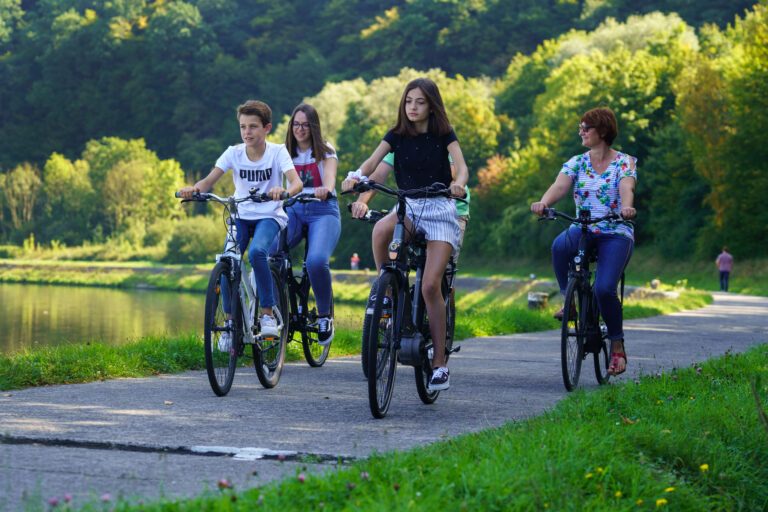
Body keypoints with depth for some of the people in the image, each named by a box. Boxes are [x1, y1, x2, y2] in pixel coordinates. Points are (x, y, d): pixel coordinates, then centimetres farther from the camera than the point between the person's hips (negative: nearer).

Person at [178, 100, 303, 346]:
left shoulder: (277, 152, -8)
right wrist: (194, 188, -34)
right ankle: (230, 322, -3)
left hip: (269, 216, -3)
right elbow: (210, 180, -11)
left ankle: (267, 314, -18)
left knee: (257, 251, -32)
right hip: (241, 216, 3)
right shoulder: (234, 153, -2)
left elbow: (296, 182, -22)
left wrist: (284, 191, -46)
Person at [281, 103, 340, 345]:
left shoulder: (326, 151, 4)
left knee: (316, 260, -31)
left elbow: (330, 177, -13)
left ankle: (325, 316, -10)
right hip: (293, 209, 3)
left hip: (323, 211, -3)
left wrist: (326, 188, -37)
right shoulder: (285, 152, 14)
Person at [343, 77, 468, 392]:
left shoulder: (443, 135, -2)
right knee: (380, 230, -36)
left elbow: (461, 165, -17)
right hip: (408, 207, 2)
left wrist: (459, 183, -40)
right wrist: (356, 177, -34)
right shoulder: (397, 135, 3)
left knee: (430, 285, -14)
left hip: (439, 209, -2)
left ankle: (440, 363, -6)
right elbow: (373, 161, -11)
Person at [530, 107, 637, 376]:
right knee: (560, 245, -35)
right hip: (582, 230, 3)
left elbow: (626, 188, -20)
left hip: (616, 234, -3)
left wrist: (627, 207, -44)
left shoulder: (624, 162, 0)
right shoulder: (576, 163, 8)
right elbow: (559, 186, -10)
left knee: (604, 288, -25)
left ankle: (617, 344, -2)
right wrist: (543, 202, -33)